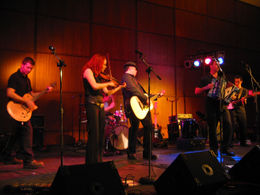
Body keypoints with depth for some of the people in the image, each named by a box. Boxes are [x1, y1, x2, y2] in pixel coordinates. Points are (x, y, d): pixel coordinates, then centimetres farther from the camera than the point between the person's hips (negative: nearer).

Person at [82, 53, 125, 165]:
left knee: (100, 135, 8)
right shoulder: (88, 71, -1)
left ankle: (98, 161, 16)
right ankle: (91, 162, -2)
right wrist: (109, 83, -6)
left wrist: (119, 87, 13)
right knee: (94, 134, -9)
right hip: (92, 104, -8)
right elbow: (95, 86, -17)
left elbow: (107, 92, 18)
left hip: (100, 106, 8)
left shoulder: (99, 76, 19)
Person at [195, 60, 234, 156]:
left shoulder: (222, 77, 18)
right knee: (212, 127, -2)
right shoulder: (206, 79, 6)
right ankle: (214, 149, 9)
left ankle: (225, 148, 3)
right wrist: (206, 87, -14)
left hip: (223, 104, 4)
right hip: (211, 105, -3)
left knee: (228, 124, -8)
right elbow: (196, 91, 2)